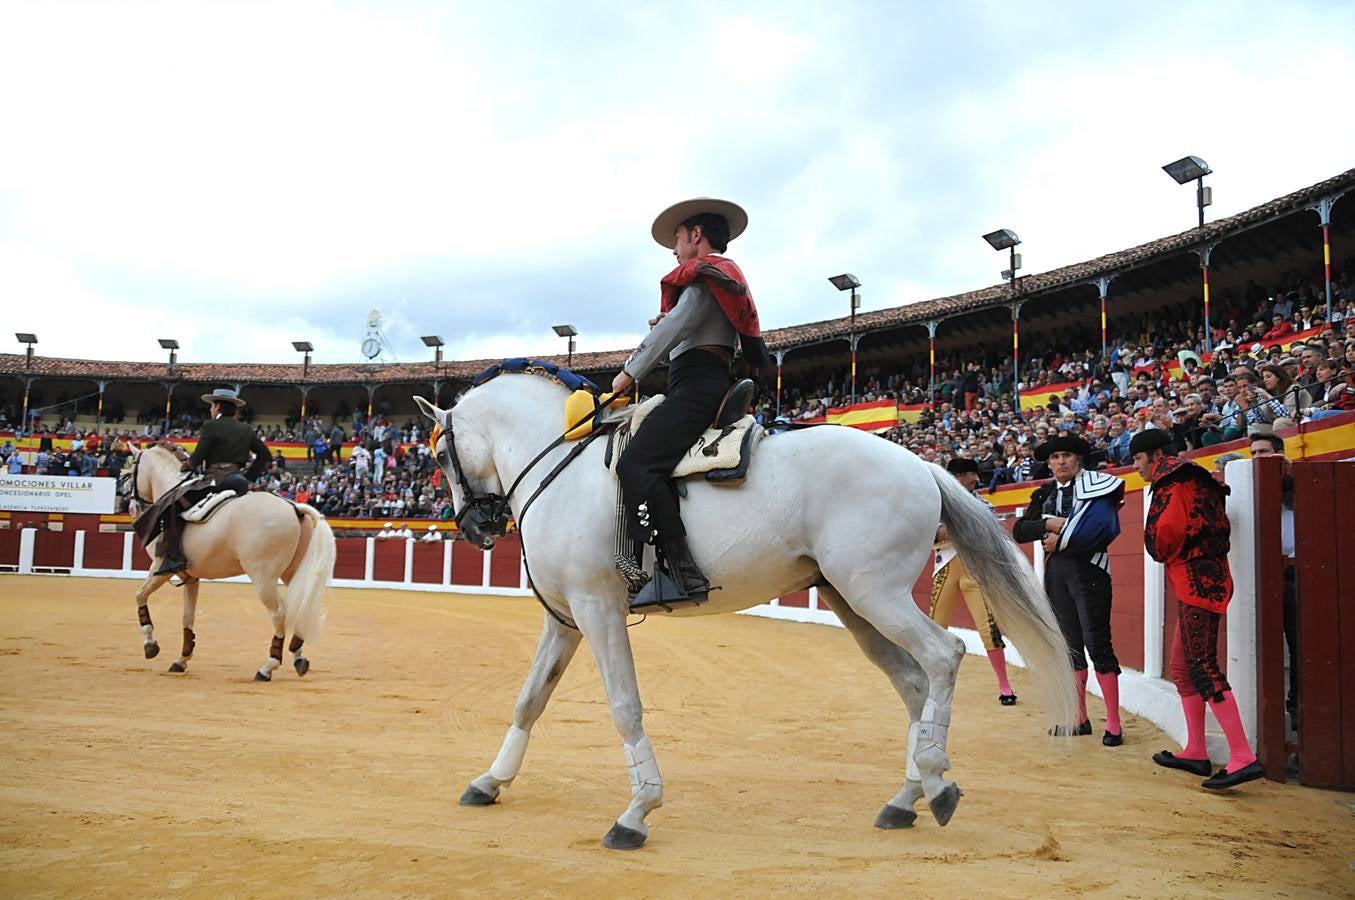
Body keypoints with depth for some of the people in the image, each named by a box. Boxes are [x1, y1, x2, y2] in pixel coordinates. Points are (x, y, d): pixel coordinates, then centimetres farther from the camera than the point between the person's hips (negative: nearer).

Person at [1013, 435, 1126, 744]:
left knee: (1096, 642, -7)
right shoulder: (1045, 493, 12)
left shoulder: (1095, 485, -4)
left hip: (1088, 569, -6)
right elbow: (1019, 531, 3)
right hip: (1056, 571, 6)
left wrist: (1060, 539, -13)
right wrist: (1050, 524, -13)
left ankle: (1114, 723, -1)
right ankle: (1080, 718, 19)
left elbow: (1100, 527, -20)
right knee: (1070, 644, 10)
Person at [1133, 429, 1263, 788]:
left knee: (1202, 667, -14)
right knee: (1182, 668, 14)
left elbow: (1167, 528, -20)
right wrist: (1167, 553, 7)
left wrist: (1164, 553, 0)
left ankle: (1243, 757, -17)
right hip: (1198, 582, 11)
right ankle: (1196, 752, 18)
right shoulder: (1193, 481, 23)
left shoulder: (1171, 480, -7)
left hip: (1196, 579, -11)